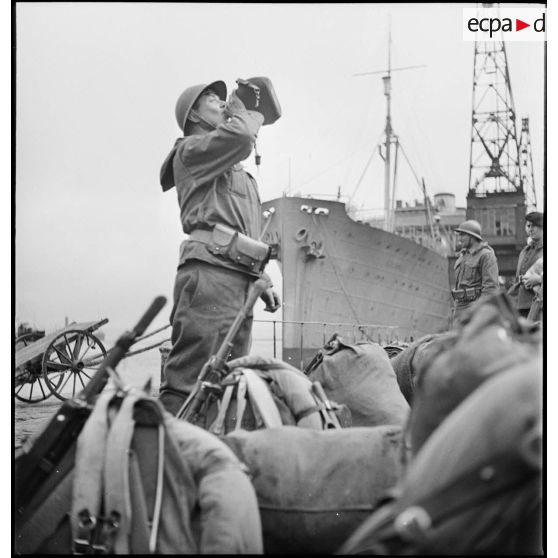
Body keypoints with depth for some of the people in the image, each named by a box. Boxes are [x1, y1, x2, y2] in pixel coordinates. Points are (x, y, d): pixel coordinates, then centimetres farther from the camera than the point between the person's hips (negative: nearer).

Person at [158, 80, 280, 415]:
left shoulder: (240, 175, 33)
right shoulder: (192, 151, 6)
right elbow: (240, 136, -13)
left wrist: (263, 280, 22)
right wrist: (246, 110, 9)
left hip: (240, 280, 9)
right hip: (210, 272, -9)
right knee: (187, 382, -16)